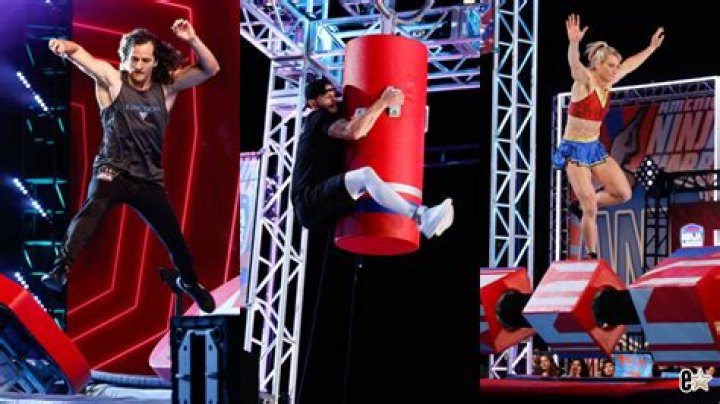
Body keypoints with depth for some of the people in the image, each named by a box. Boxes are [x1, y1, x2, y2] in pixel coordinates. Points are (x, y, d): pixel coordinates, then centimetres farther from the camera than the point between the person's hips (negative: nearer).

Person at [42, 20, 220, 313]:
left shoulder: (167, 87, 2)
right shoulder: (112, 80, -5)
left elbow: (210, 69, -4)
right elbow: (80, 54, -18)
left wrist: (192, 40, -20)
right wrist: (64, 46, -41)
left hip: (149, 179, 4)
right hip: (113, 171, -4)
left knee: (175, 238, 16)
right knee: (93, 207, -37)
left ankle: (189, 282, 46)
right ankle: (60, 271, -50)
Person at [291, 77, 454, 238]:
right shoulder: (318, 118, 0)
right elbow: (354, 132, -18)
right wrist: (383, 102, -14)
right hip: (310, 203, -10)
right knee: (366, 174, -28)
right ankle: (421, 219, -43)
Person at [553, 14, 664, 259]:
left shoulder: (607, 83, 6)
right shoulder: (584, 80, -15)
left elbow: (629, 65, 22)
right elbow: (574, 64, -37)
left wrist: (652, 47, 28)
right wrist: (574, 43, -57)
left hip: (595, 148, 7)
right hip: (574, 150, -7)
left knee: (623, 193, 3)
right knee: (591, 208, -10)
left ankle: (580, 206, 25)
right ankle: (591, 255, 4)